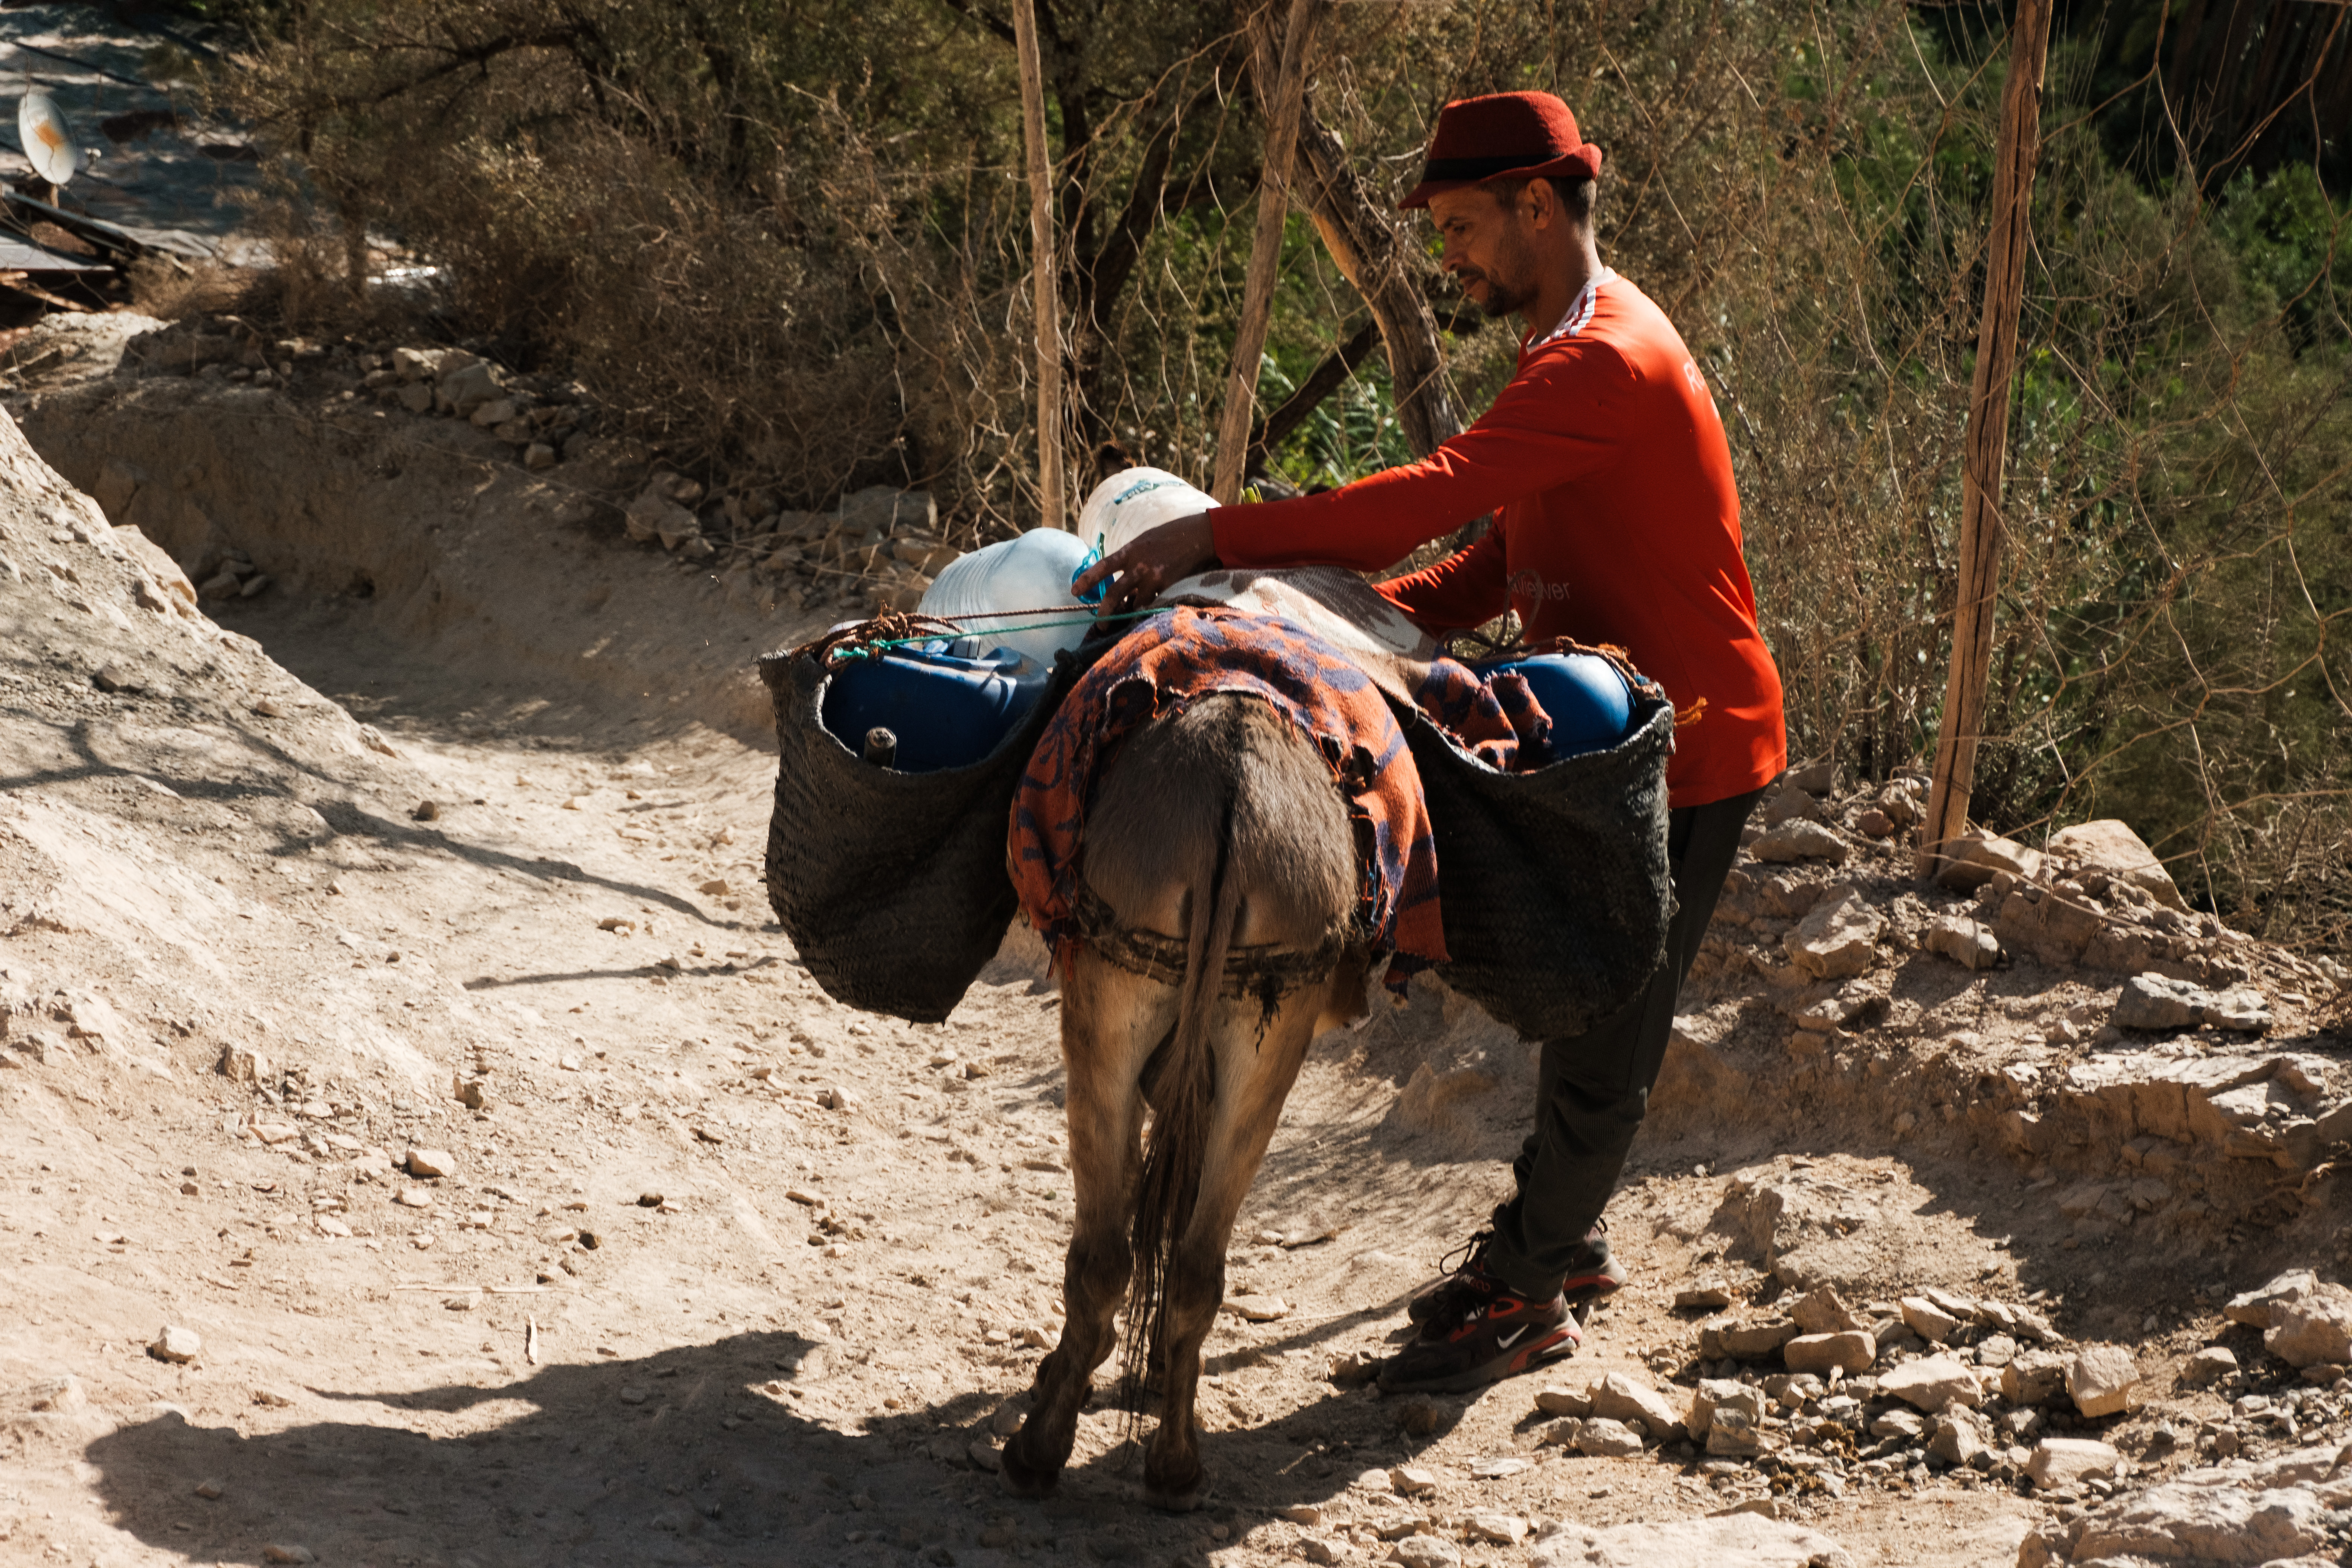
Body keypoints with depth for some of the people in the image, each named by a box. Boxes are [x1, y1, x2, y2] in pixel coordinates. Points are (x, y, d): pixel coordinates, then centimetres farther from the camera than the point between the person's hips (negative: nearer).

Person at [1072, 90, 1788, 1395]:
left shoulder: (1606, 364, -24)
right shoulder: (1570, 353, 12)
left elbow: (1430, 496, -35)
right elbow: (1509, 561, 13)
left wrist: (1219, 536, -34)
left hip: (1688, 748, -10)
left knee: (1605, 1038, 0)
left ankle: (1525, 1297, 8)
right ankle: (1561, 1237, 34)